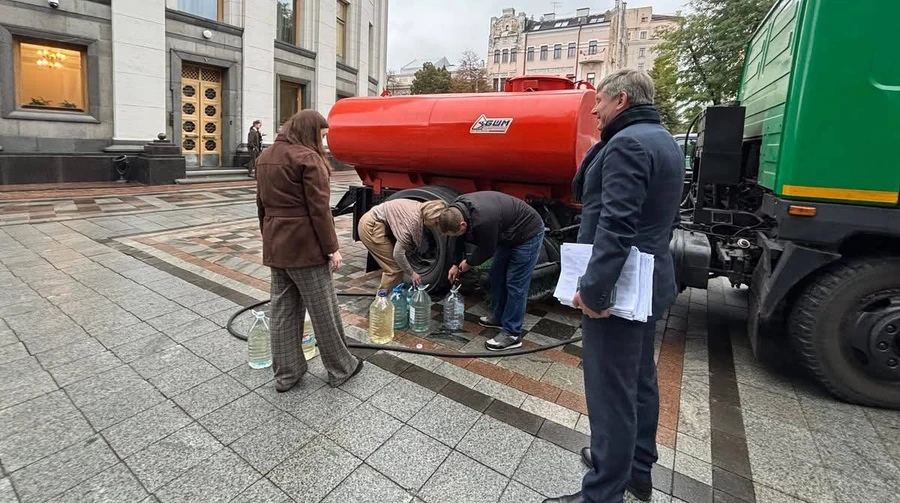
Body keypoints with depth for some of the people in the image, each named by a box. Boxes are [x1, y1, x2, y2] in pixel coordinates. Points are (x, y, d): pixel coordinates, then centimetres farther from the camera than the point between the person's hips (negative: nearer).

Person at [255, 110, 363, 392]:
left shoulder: (266, 157, 13)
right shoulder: (307, 158, -14)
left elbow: (262, 203, 18)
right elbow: (319, 209, -18)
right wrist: (332, 248, -13)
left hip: (275, 245, 8)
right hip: (305, 246, -8)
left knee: (282, 310, 13)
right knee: (323, 310, 4)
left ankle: (285, 374, 23)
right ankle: (340, 369, 19)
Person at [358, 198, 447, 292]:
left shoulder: (420, 209, 0)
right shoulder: (414, 220, -27)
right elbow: (398, 253, -26)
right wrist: (411, 273, -13)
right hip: (371, 226, -9)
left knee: (399, 264, 11)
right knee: (394, 267, -8)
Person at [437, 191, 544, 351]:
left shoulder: (483, 221, -38)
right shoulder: (458, 209, -12)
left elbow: (487, 249, -20)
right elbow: (461, 238, 6)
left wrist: (468, 263, -3)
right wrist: (456, 264, 10)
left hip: (528, 233, -9)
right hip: (509, 233, 9)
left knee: (515, 283, -7)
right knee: (496, 274, 14)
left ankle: (511, 334, 2)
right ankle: (498, 316, 29)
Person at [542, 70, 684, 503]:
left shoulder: (627, 144, -16)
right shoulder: (663, 141, 17)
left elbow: (616, 225, -27)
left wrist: (593, 287, -25)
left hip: (618, 287, -11)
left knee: (611, 392, -2)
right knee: (639, 381, 20)